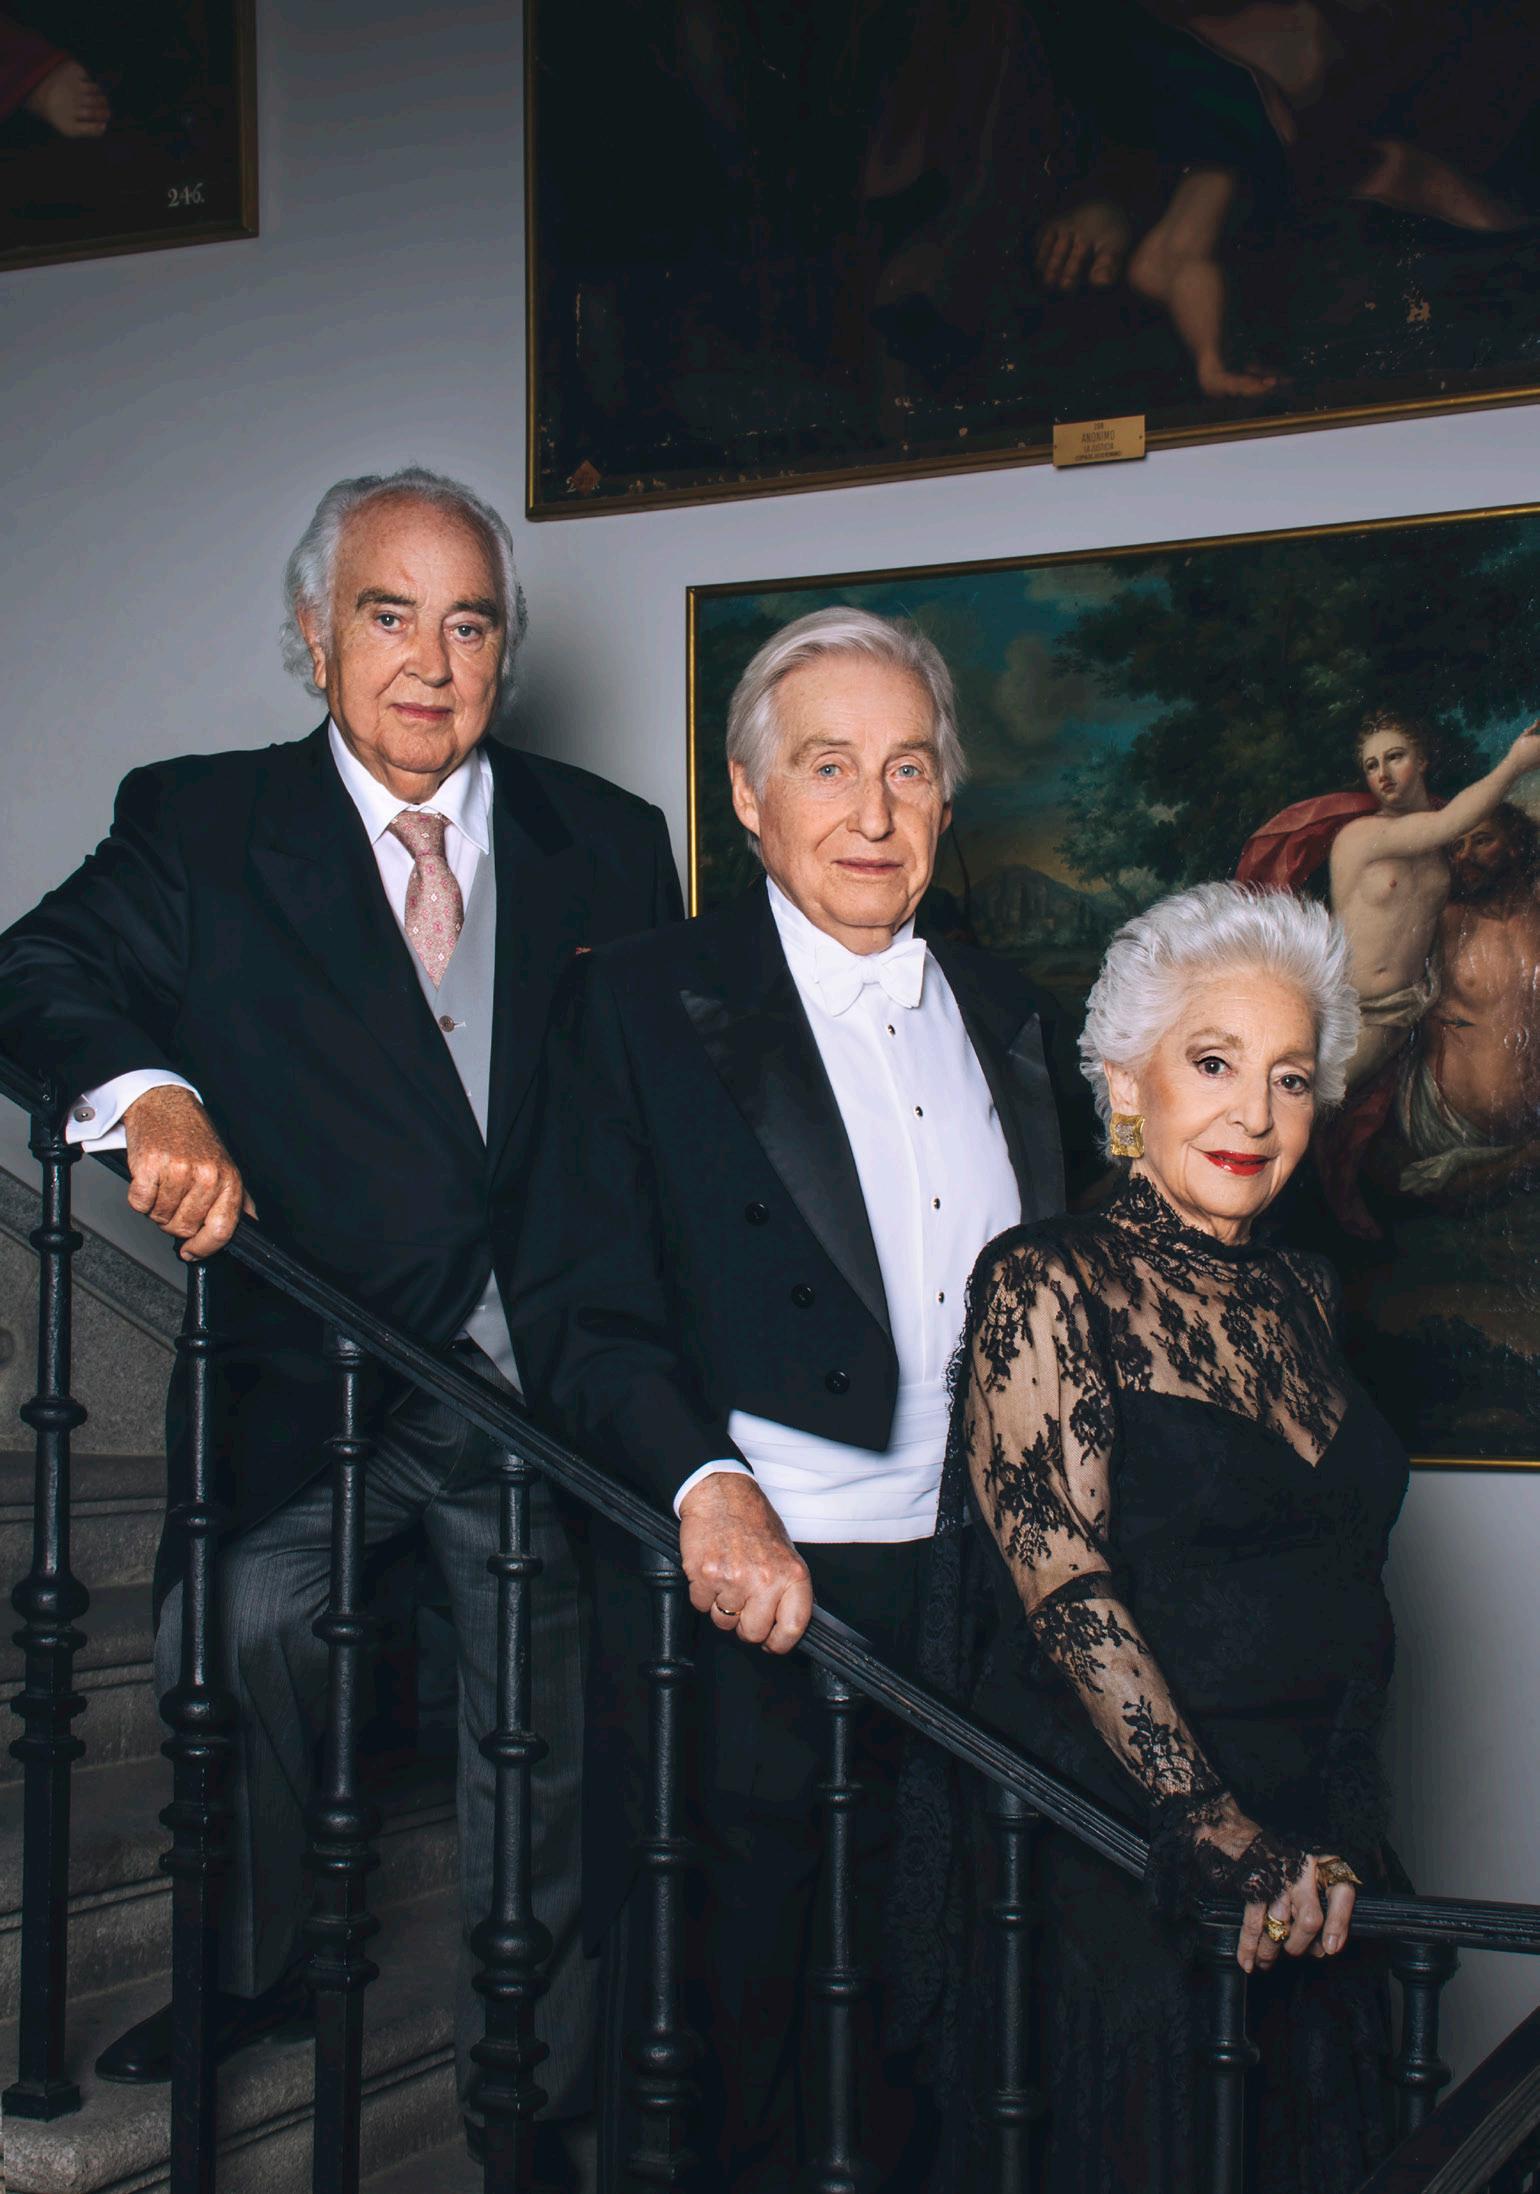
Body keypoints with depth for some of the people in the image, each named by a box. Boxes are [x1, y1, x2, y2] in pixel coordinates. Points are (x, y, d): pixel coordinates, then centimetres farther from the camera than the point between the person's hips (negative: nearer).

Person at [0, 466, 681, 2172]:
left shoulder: (607, 846, 5)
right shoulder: (201, 827, 2)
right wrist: (151, 1095, -32)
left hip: (546, 1392, 1)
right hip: (306, 1384, -1)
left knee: (542, 1761, 9)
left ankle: (536, 2099, 30)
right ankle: (246, 1972, 14)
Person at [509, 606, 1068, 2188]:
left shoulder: (1002, 1013, 15)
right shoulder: (639, 1006, 1)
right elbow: (578, 1316, -6)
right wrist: (708, 1485, -23)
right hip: (756, 1598, -4)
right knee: (722, 2060, 4)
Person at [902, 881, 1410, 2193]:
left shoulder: (1301, 1292, 13)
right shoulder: (1051, 1282, -6)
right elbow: (1064, 1585, -13)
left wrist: (1333, 1842, 9)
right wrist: (1223, 1838, -17)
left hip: (1316, 1854, 6)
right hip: (1114, 1853, -5)